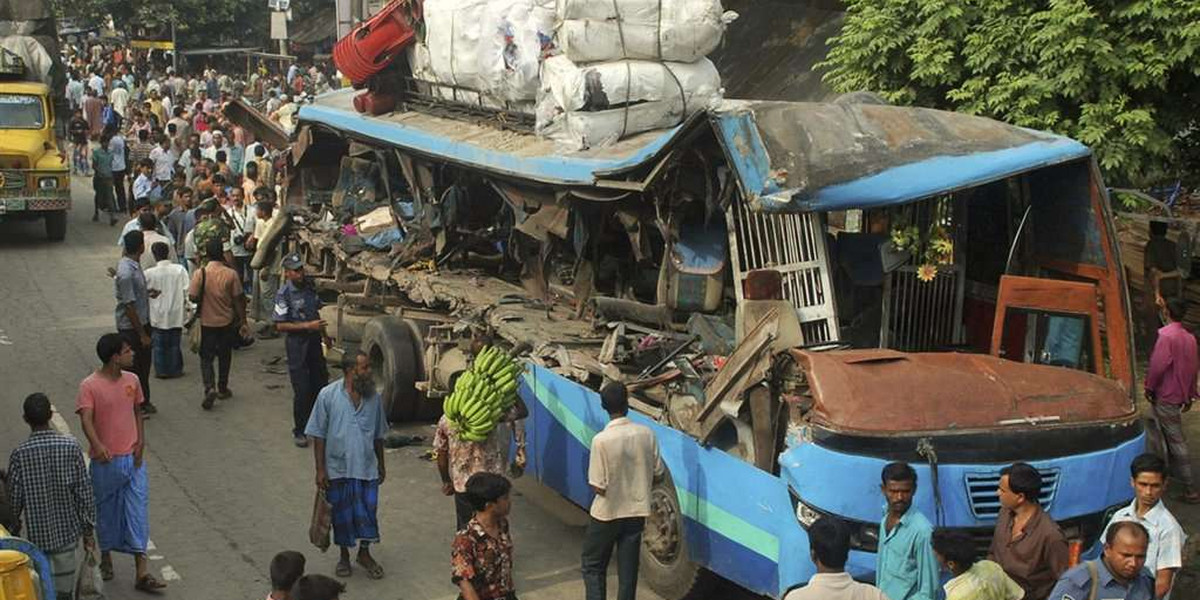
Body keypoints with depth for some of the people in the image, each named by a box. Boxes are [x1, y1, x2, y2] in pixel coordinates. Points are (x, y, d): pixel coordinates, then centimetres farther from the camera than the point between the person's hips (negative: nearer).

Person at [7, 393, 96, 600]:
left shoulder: (19, 454, -11)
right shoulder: (71, 446, -9)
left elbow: (14, 499, -5)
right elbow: (84, 491, -5)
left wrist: (13, 532, 10)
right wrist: (88, 528, 5)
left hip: (37, 536, -1)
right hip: (68, 532, 1)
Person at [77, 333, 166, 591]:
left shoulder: (132, 380, 3)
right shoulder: (90, 386, -13)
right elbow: (86, 420, -23)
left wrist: (141, 442, 0)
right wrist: (97, 445, -41)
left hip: (132, 458, 4)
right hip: (106, 461, -4)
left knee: (138, 511, -1)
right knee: (106, 510, 12)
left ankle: (142, 572, -1)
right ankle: (106, 557, 36)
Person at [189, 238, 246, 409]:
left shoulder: (200, 273, -14)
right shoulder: (231, 274, -11)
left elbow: (193, 297, -12)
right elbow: (238, 300, -7)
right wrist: (242, 319, 4)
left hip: (207, 322, -1)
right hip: (227, 322, 1)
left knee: (206, 357, 7)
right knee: (225, 356, 18)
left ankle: (210, 387, -13)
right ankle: (222, 388, 28)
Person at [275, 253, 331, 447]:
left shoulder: (310, 286, 5)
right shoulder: (284, 295, -16)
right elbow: (280, 325, -18)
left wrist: (324, 334, 24)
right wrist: (308, 326, -23)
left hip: (314, 340, 7)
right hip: (297, 344, -7)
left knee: (320, 383, 14)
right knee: (302, 391, -3)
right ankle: (299, 431, 10)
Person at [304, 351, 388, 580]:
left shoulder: (373, 396, -2)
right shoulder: (328, 395, -12)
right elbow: (318, 435, -8)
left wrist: (381, 464, 13)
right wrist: (320, 469, -9)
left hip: (367, 467, 2)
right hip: (338, 469, -2)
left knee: (367, 511, 9)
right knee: (342, 514, 11)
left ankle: (365, 554, 31)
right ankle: (344, 555, 31)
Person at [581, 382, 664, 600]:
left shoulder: (601, 440, -22)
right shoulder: (646, 434, -10)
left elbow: (598, 487, -19)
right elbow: (657, 474, 0)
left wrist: (612, 486, 3)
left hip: (606, 514, -3)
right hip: (636, 512, 4)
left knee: (592, 566, 14)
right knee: (628, 570, 13)